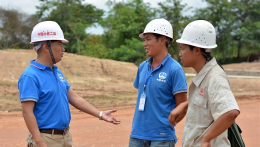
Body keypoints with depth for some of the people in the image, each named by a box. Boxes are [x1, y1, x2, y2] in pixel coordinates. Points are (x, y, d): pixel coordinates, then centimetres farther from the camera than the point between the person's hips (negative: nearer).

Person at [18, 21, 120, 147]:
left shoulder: (57, 72, 12)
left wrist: (100, 114, 10)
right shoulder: (30, 76, -16)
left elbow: (74, 98, 16)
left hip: (66, 136, 9)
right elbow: (27, 112, -21)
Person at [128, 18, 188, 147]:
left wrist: (165, 125, -5)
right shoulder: (143, 67, 10)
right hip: (137, 136, 6)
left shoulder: (174, 69, -9)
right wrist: (139, 124, 11)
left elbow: (182, 107, -7)